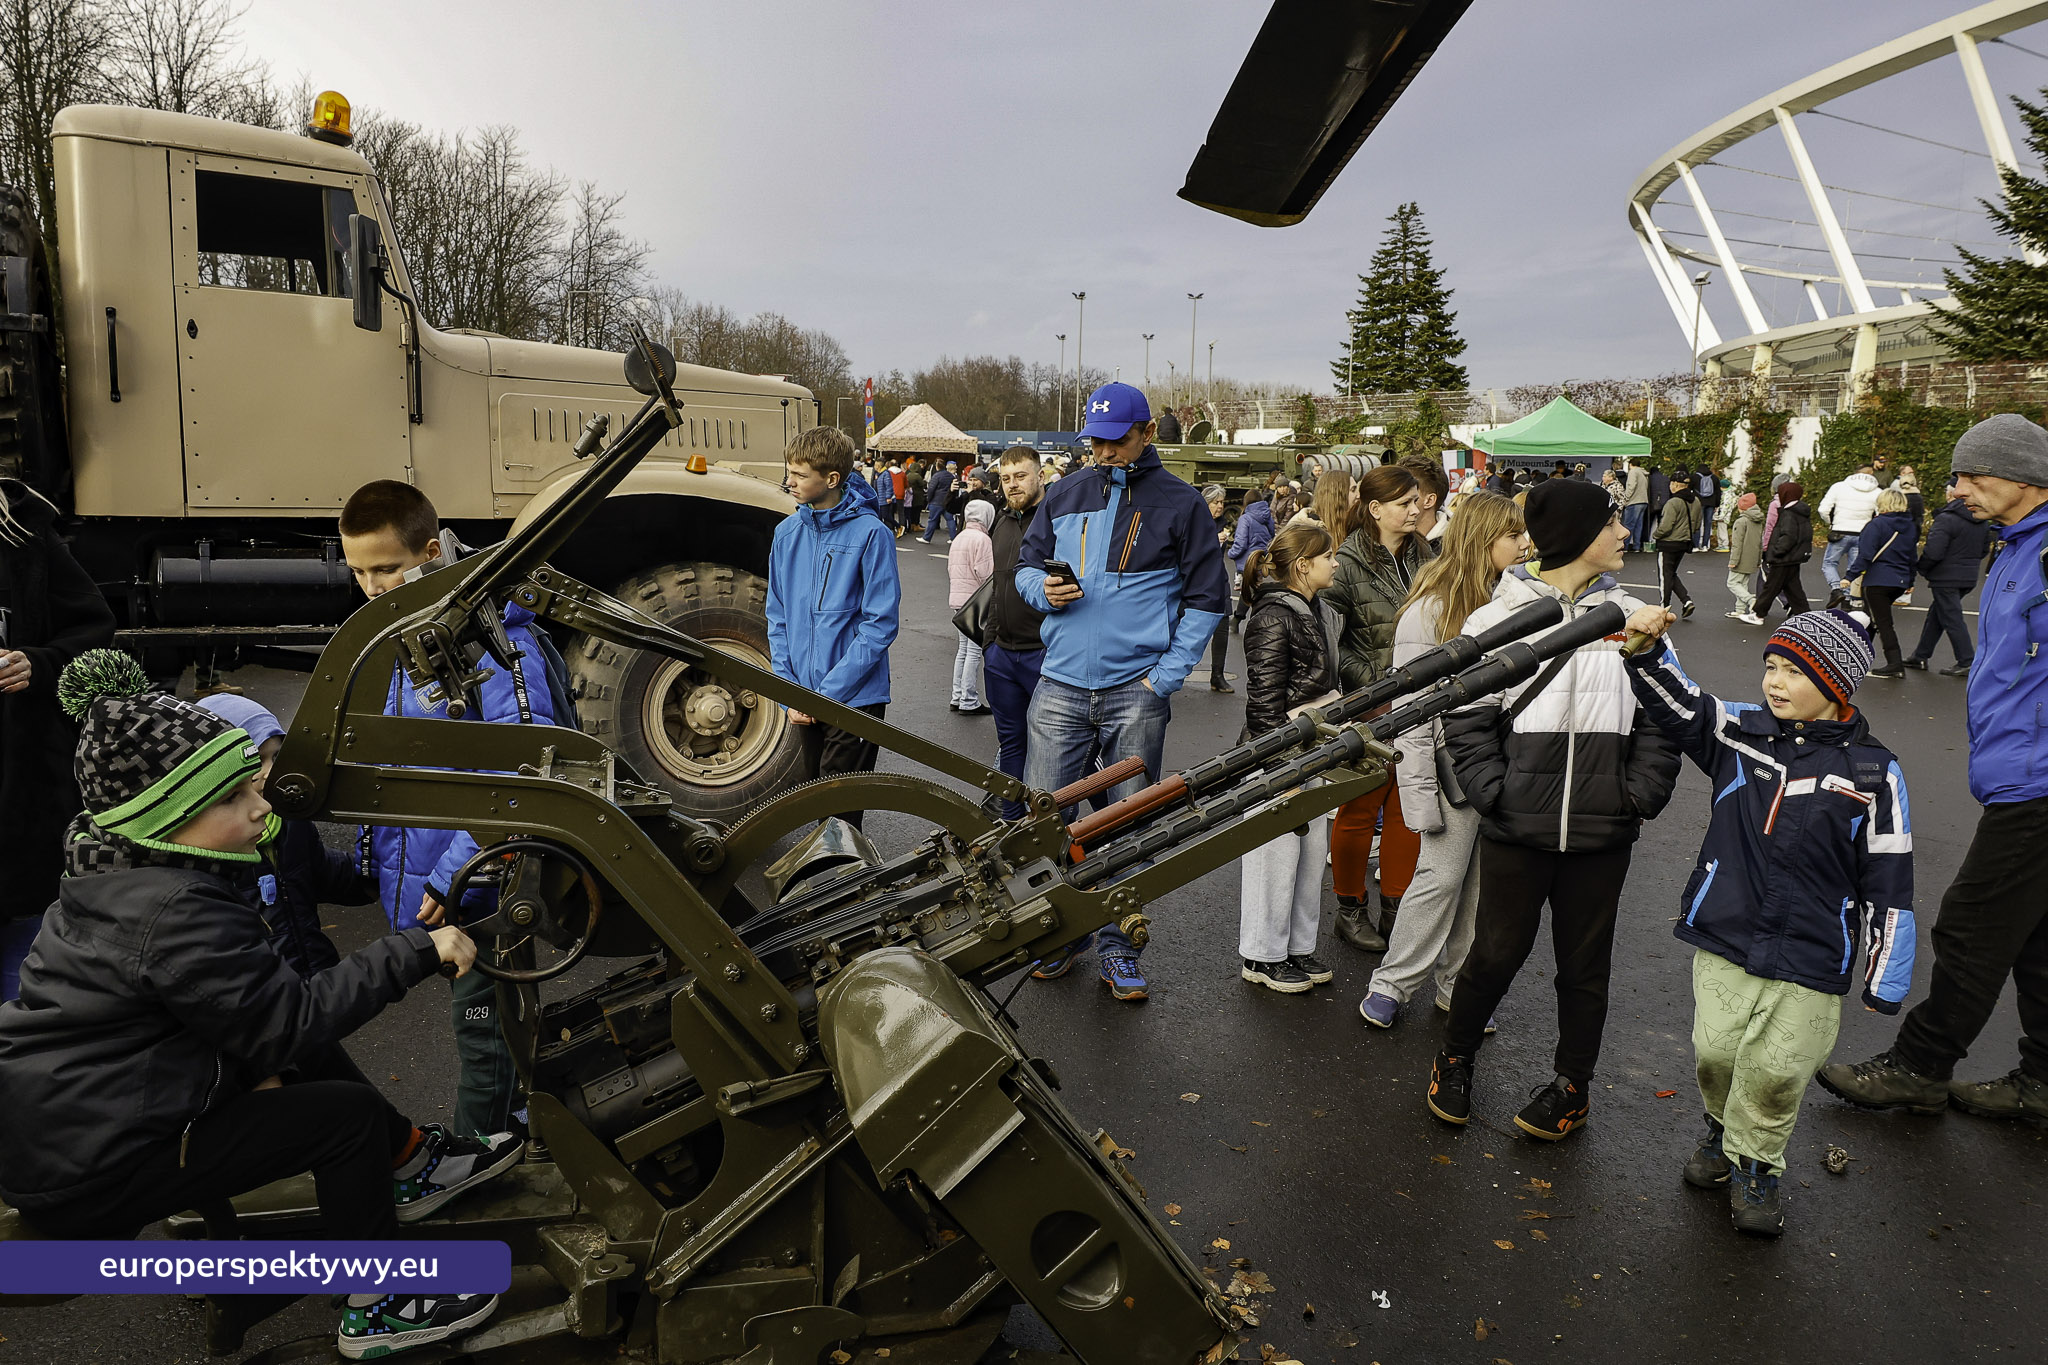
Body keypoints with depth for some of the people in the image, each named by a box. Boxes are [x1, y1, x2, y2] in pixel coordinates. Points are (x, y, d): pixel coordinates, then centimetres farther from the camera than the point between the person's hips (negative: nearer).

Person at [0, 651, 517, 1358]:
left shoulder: (113, 872, 4)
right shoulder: (174, 913, -28)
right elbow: (291, 1020, -25)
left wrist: (258, 1065, -1)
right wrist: (416, 950, -22)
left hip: (59, 1112, 10)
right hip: (90, 1178, -10)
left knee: (305, 1065, 14)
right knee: (349, 1113, -8)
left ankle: (413, 1162, 28)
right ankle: (377, 1312, 6)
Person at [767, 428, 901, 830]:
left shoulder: (869, 532, -11)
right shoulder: (787, 532, 6)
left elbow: (880, 624, -12)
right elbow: (778, 616, 10)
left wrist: (829, 692, -15)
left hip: (855, 696, -5)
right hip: (806, 701, 5)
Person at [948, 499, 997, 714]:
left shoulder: (958, 538, 16)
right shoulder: (982, 539, -12)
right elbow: (985, 573, -17)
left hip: (958, 599, 9)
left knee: (964, 648, 16)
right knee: (975, 650, -5)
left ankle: (958, 696, 19)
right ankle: (969, 702, -4)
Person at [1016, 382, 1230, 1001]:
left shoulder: (1180, 504, 1)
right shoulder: (1066, 496, 10)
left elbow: (1206, 597, 1)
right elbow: (1026, 564, 19)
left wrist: (1166, 676, -7)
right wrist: (1044, 590, -6)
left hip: (1137, 692, -2)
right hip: (1061, 687, 3)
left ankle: (1118, 947, 18)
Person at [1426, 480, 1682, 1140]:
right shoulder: (1497, 617, -4)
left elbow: (1662, 719, 5)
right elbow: (1467, 719, -2)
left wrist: (1639, 796, -6)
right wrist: (1495, 793, -11)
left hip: (1602, 835, 2)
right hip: (1517, 830, -2)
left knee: (1585, 960, 14)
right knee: (1497, 953, 7)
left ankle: (1573, 1082, 34)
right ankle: (1456, 1056, 33)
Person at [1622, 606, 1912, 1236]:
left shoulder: (1872, 772, -6)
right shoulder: (1741, 732, 2)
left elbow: (1888, 883, -3)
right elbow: (1676, 702, -8)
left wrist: (1884, 983, -1)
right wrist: (1648, 648, -29)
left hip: (1811, 955, -2)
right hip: (1725, 936, 2)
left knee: (1777, 1068, 0)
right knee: (1716, 1051, 7)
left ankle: (1755, 1160, 26)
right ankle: (1722, 1127, 37)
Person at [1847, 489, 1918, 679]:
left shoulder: (1876, 525, -11)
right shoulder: (1911, 527, 12)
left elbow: (1865, 555, -18)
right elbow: (1912, 558, 20)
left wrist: (1852, 576, -16)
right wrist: (1910, 581, 29)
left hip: (1877, 581, -7)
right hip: (1900, 581, 8)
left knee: (1882, 622, -5)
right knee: (1873, 617, 20)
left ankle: (1895, 664, -7)